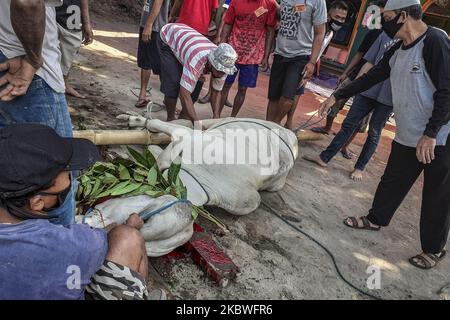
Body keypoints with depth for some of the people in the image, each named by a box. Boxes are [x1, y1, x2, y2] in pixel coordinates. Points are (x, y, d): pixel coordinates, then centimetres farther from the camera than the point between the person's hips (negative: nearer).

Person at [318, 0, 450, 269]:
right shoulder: (398, 51, 8)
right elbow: (372, 77, 17)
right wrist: (338, 96, 18)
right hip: (408, 136, 8)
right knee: (392, 183, 18)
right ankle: (376, 220, 38)